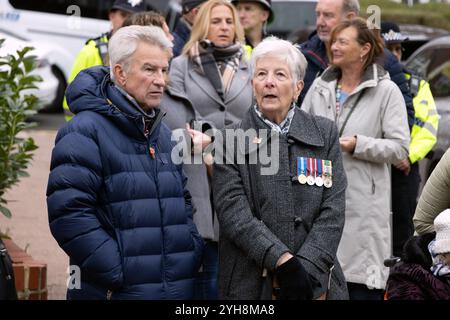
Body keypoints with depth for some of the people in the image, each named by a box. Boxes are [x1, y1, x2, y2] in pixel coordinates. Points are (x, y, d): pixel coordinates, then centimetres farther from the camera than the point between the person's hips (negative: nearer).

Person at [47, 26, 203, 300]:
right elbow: (69, 213, -19)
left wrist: (192, 252, 8)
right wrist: (119, 272, -20)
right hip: (114, 291, -7)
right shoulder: (85, 131, -10)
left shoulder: (165, 135, 15)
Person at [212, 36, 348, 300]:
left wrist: (305, 270, -13)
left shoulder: (325, 134, 7)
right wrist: (284, 262, -20)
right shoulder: (230, 142, 1)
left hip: (317, 282, 2)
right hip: (251, 285, -1)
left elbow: (333, 211, -1)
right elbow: (234, 214, -10)